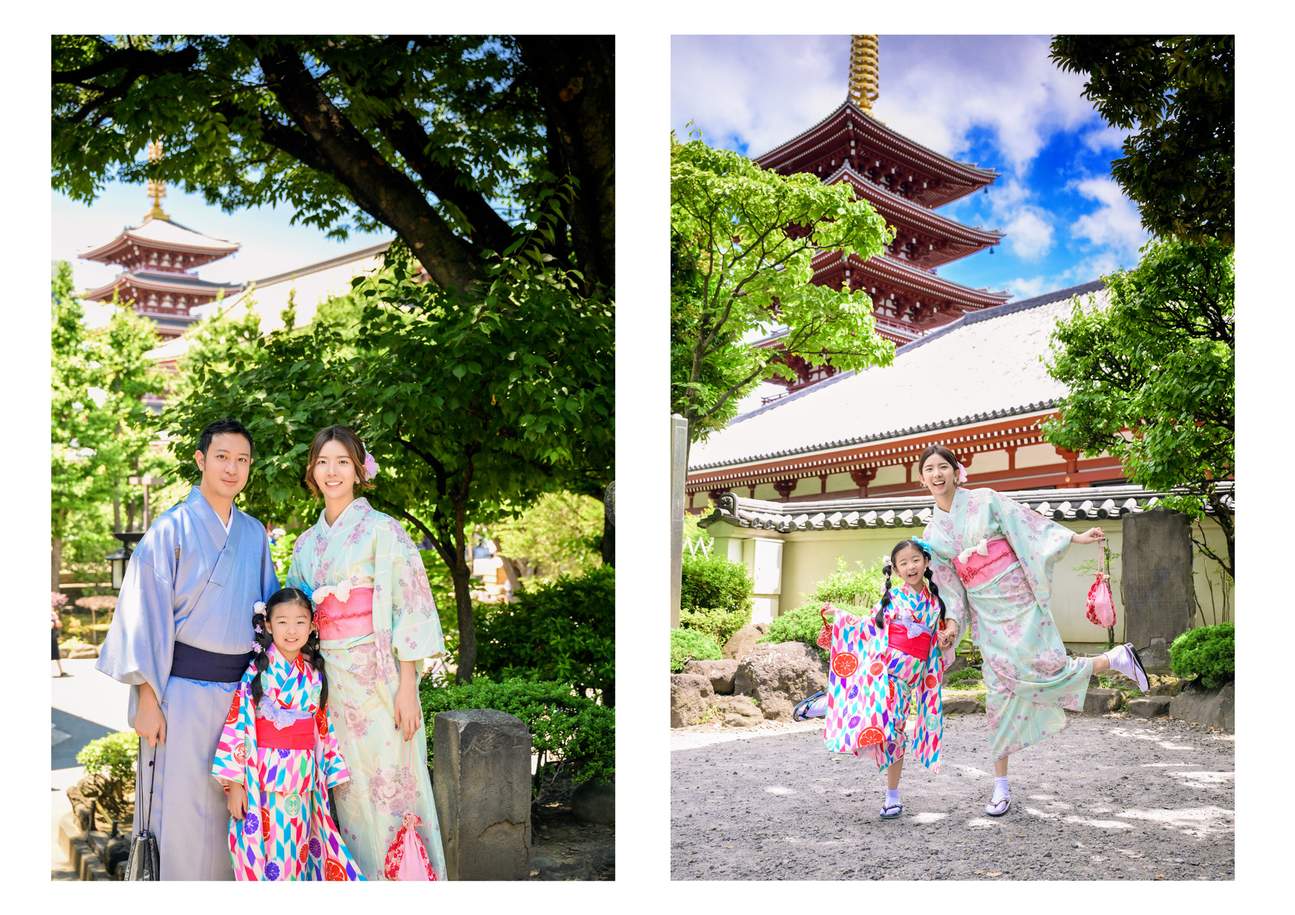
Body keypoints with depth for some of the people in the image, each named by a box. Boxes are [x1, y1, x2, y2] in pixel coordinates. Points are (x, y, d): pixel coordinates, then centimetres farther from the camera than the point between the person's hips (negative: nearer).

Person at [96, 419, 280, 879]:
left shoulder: (255, 533, 10)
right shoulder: (172, 527, -5)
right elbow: (145, 612, -7)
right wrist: (147, 699, -11)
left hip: (240, 685, 5)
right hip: (184, 686, -5)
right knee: (181, 808, 0)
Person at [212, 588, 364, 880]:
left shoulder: (315, 676, 6)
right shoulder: (256, 672, -7)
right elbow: (238, 724, -11)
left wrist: (329, 777, 10)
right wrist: (234, 782, -14)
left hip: (303, 782, 4)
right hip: (262, 780, -4)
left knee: (295, 853, 10)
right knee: (262, 856, 0)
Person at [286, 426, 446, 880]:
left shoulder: (382, 529, -5)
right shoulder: (307, 543, 13)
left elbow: (410, 608, -9)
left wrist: (407, 688, -14)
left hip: (377, 677, -5)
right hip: (328, 679, 6)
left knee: (390, 789, -2)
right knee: (346, 794, 10)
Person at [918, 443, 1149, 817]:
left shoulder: (985, 501, -1)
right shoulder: (932, 533, 9)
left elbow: (1028, 523, -1)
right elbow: (947, 584, 10)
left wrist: (1075, 537, -7)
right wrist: (952, 620, 0)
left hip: (1016, 598, -3)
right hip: (985, 613, 3)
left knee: (1043, 666, -17)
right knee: (1000, 689, 3)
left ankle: (1116, 659, 13)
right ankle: (1000, 786, 10)